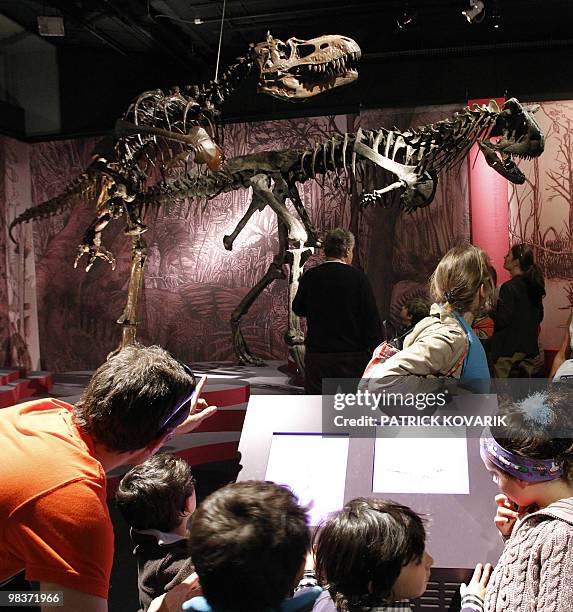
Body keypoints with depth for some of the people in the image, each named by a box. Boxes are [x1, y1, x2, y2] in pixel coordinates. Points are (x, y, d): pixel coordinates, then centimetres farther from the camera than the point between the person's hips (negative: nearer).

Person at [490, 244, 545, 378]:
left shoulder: (509, 287, -17)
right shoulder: (533, 285, 7)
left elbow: (502, 320, -19)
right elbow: (539, 317, 17)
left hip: (508, 349, -8)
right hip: (529, 347, 8)